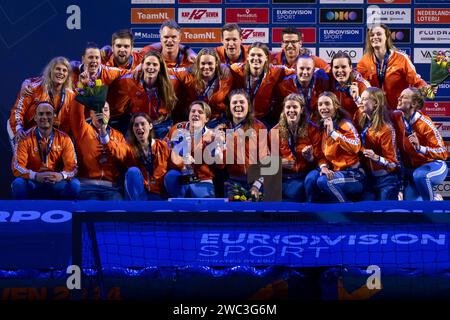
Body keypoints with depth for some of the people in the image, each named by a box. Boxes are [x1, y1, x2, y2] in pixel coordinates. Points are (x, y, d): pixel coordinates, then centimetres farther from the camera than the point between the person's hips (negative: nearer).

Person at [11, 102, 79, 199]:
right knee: (18, 183, -32)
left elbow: (71, 166, -7)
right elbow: (17, 167, -13)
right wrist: (35, 176, -33)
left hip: (56, 184, 1)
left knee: (74, 184, -28)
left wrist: (61, 175, -32)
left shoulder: (64, 139, -1)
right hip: (32, 183, -1)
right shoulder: (25, 138, -6)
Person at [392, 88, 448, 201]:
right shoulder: (396, 117, -7)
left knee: (419, 175, -39)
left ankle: (433, 201, -12)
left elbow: (442, 153, -26)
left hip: (434, 166, -6)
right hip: (411, 169, 6)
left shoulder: (425, 124, -23)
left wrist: (420, 148, -39)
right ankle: (434, 197, 23)